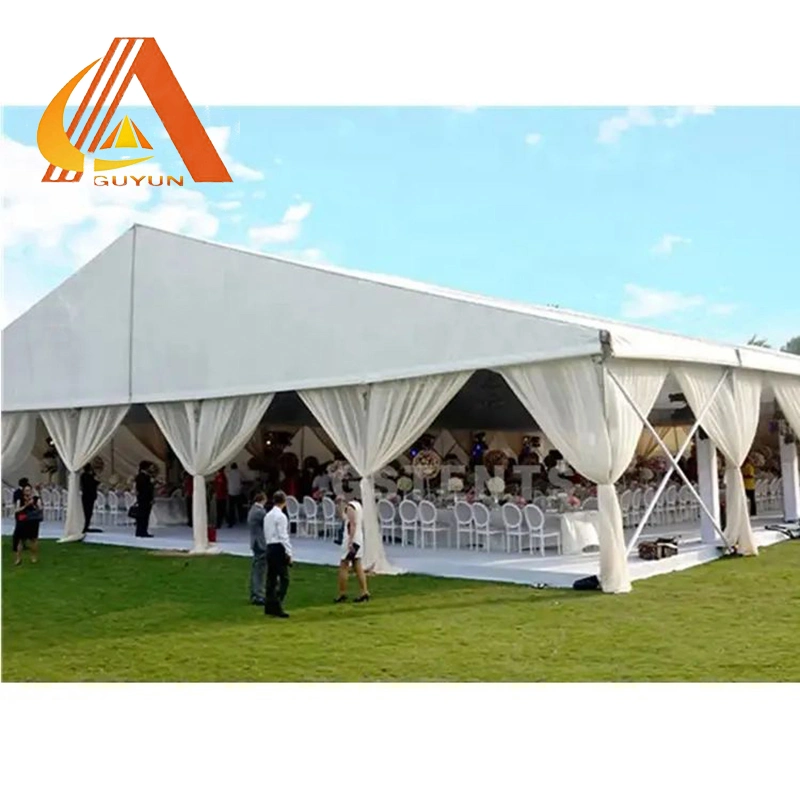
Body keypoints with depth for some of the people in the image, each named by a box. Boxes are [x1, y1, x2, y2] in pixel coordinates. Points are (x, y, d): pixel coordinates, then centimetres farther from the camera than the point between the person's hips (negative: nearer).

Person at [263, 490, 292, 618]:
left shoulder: (268, 516, 14)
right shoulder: (281, 516, -12)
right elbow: (283, 536, -15)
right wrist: (289, 553, -12)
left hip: (270, 547, 9)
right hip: (279, 548, -9)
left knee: (271, 578, 13)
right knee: (284, 579, -6)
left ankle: (269, 606, 17)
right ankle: (277, 606, -12)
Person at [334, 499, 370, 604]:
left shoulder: (350, 506, -14)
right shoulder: (358, 504, 14)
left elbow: (353, 524, -22)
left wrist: (350, 541, -25)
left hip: (352, 539, -9)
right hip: (359, 539, 9)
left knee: (343, 566, -2)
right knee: (358, 567, 9)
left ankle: (342, 594, 0)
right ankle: (364, 592, 6)